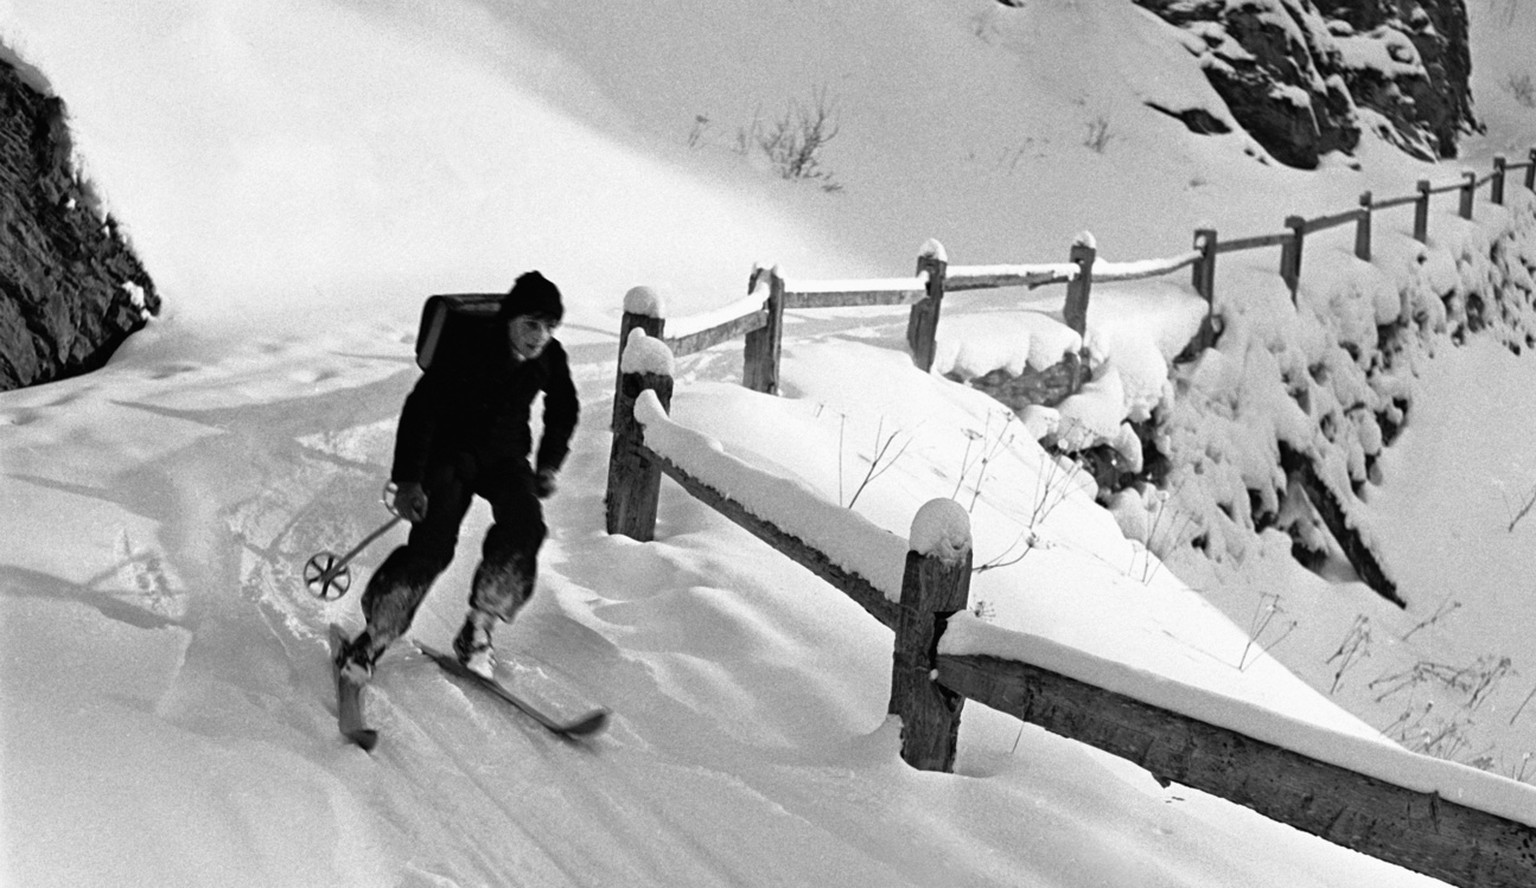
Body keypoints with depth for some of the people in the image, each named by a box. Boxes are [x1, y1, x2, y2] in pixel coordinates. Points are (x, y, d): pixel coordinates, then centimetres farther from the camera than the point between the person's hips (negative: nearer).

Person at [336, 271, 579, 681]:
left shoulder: (551, 359, -10)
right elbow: (420, 408, -22)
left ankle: (478, 628, -10)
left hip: (506, 455, 4)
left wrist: (548, 465, 9)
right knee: (432, 544, -20)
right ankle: (375, 635, -1)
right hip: (448, 452, -4)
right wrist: (407, 480, -27)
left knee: (525, 525, -25)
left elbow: (564, 411, 13)